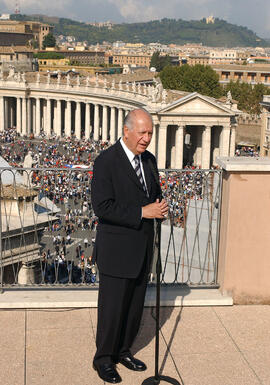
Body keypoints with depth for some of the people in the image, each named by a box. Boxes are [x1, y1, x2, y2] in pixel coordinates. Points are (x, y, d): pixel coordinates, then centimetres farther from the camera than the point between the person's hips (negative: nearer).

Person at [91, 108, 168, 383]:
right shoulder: (106, 161, -15)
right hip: (116, 250, -7)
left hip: (142, 248, 7)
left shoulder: (149, 160, 8)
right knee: (112, 307, 4)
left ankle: (123, 350, 34)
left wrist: (160, 207, -4)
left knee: (135, 305, 16)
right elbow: (102, 207, -22)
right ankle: (103, 358, 23)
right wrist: (143, 212, -23)